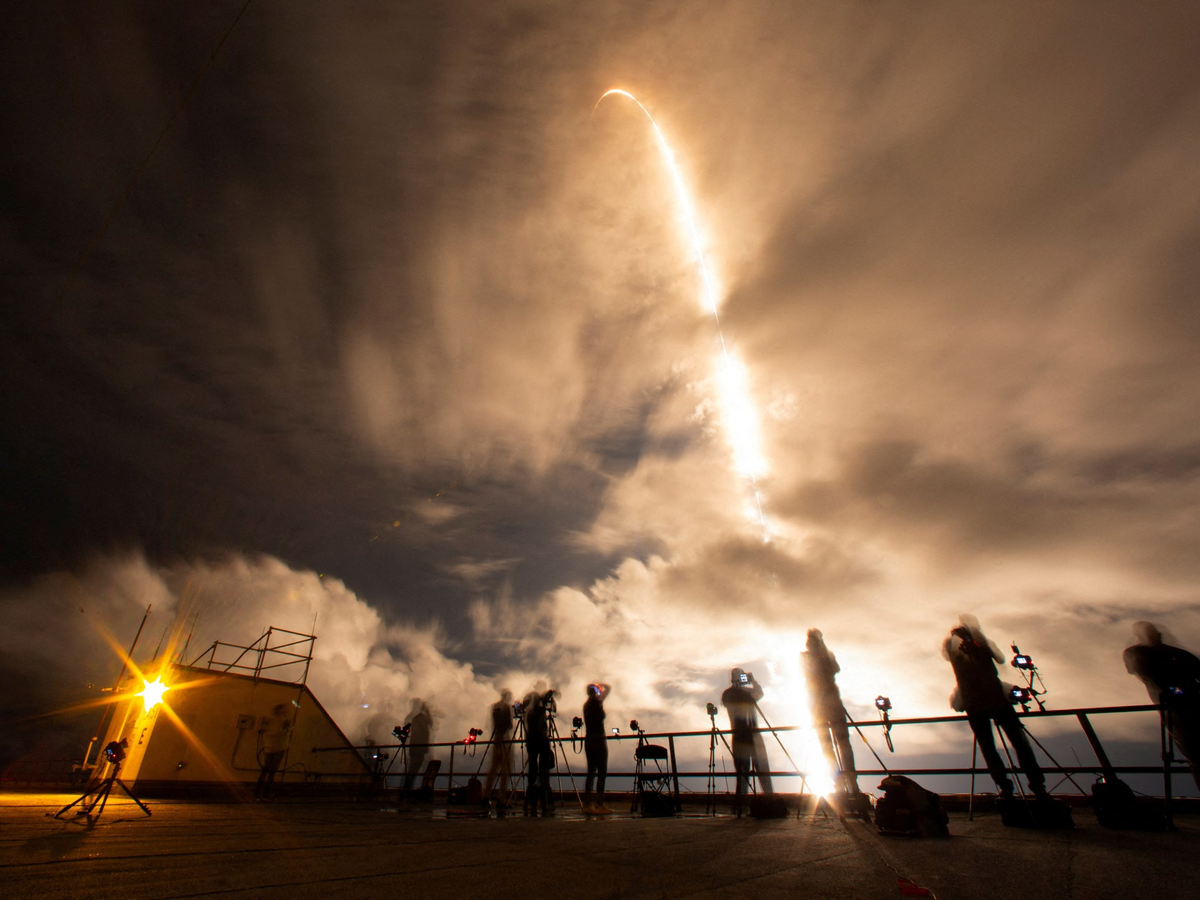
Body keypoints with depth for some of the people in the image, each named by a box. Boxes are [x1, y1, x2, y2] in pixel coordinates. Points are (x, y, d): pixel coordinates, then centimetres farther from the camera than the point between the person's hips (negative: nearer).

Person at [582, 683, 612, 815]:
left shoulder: (586, 704, 11)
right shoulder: (596, 702, -11)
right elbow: (608, 688, -6)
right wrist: (600, 685, 10)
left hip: (588, 740, 8)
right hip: (598, 739, -8)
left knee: (591, 772, 11)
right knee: (602, 772, -4)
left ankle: (587, 804, 13)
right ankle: (599, 805, -6)